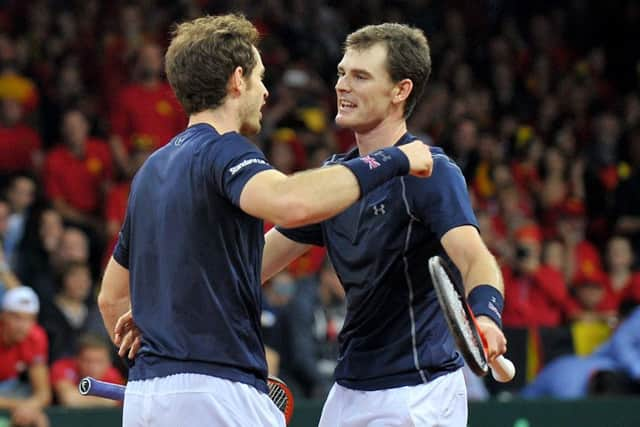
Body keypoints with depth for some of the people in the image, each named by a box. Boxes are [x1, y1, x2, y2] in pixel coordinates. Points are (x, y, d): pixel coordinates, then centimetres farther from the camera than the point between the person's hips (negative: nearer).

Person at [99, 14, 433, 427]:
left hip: (143, 394, 9)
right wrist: (391, 160, -20)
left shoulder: (153, 169, 18)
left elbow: (111, 297, 25)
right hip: (214, 393, -9)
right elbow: (291, 202, -32)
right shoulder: (224, 150, -8)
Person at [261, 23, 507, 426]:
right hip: (349, 390, 8)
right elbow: (258, 260, 17)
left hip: (417, 391, -7)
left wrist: (485, 316, -48)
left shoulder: (431, 172, -13)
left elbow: (475, 259, -28)